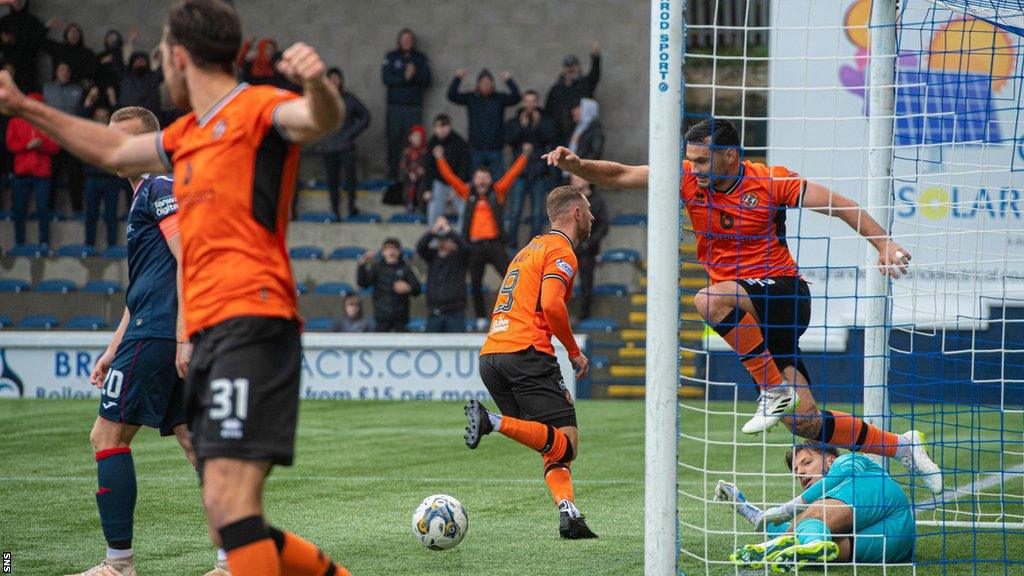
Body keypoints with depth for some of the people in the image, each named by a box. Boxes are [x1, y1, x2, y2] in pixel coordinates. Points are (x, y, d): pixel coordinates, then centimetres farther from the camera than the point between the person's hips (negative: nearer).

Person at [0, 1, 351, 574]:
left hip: (252, 324, -9)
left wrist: (317, 84, -46)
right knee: (232, 527, 7)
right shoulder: (189, 135, 24)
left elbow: (324, 119, -23)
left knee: (229, 504, -21)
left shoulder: (256, 109, -3)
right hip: (207, 336, 9)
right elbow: (115, 151, 41)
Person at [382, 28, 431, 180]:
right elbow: (386, 79, -3)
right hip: (395, 106, 0)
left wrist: (414, 75, -12)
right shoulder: (391, 57, 8)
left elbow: (427, 80, 5)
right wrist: (405, 77, -14)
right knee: (394, 140, -3)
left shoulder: (420, 58, 11)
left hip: (414, 106, 0)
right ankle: (393, 172, 0)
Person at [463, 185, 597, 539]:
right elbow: (551, 304, -16)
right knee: (566, 445, -14)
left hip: (491, 356, 9)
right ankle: (494, 423, -30)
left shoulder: (530, 248, 28)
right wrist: (574, 352, -4)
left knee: (554, 449, 8)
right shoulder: (561, 251, 0)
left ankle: (567, 512, -12)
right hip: (526, 352, -9)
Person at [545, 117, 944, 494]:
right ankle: (901, 447, 16)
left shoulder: (769, 181, -9)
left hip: (784, 295, -5)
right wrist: (576, 165, -14)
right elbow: (620, 176, 2)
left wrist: (883, 244, -13)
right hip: (748, 314, 5)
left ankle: (775, 390, -23)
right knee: (802, 420, -1)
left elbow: (840, 205, -5)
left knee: (711, 301, -34)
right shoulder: (689, 179, 2)